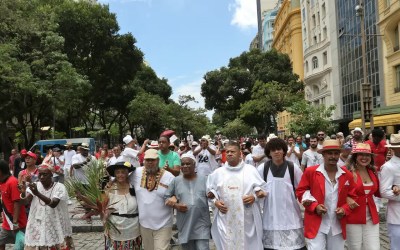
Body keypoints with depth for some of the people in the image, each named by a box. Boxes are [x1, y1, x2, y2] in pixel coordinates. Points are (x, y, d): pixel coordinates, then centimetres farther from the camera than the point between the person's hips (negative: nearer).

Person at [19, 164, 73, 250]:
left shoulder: (59, 187, -11)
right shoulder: (34, 186, 0)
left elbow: (53, 204, -27)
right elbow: (26, 202, -13)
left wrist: (37, 193, -39)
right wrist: (23, 193, -34)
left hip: (55, 227, -3)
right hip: (37, 227, 3)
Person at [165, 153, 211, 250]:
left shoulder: (204, 179, 1)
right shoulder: (175, 181, 2)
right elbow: (167, 198, 6)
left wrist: (211, 195, -16)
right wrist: (175, 205, -11)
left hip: (202, 224, -1)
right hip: (184, 225, 2)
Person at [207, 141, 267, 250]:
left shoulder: (251, 169, 3)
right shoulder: (218, 172, 8)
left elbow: (262, 189, 6)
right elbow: (210, 191, 14)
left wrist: (254, 197, -12)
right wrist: (215, 201, -3)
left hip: (247, 219, -1)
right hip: (225, 219, 1)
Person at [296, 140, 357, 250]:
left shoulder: (347, 175, 2)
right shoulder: (310, 171, -7)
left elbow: (353, 196, 10)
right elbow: (300, 192, -1)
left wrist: (345, 209, -8)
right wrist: (314, 206, -15)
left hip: (338, 226, 4)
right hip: (316, 224, -4)